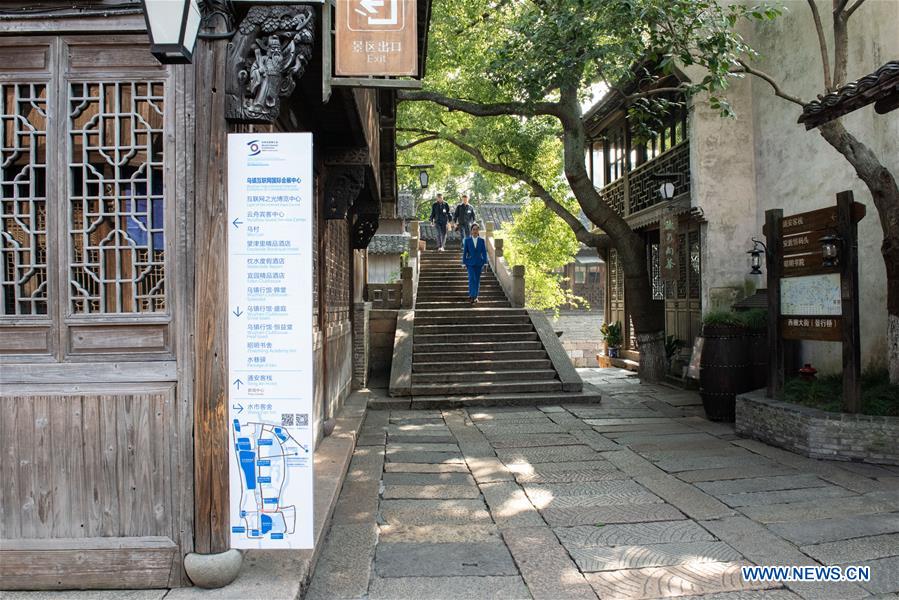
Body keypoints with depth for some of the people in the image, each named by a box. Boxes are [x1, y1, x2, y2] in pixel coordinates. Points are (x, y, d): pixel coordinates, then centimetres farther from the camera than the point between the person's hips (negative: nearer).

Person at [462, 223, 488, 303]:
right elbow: (464, 252, 2)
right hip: (470, 263, -2)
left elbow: (484, 252, 3)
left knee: (477, 280, 7)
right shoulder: (467, 240, 0)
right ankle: (471, 296, -13)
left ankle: (475, 296, 17)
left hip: (479, 263, 2)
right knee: (471, 279, -14)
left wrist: (485, 262, -2)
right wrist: (464, 263, 0)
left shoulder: (481, 240, 3)